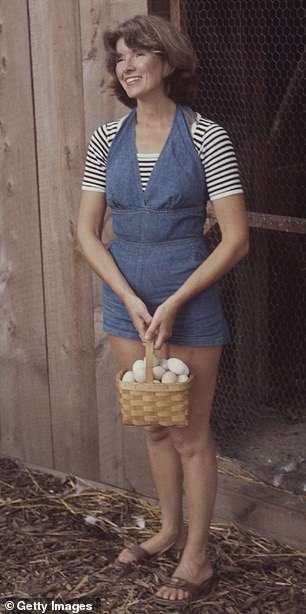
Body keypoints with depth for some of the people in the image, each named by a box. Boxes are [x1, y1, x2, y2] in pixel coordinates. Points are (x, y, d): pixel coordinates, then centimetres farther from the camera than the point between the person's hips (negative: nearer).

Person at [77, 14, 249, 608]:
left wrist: (174, 304, -16)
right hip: (125, 297, 5)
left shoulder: (206, 138, -12)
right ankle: (170, 529, 37)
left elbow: (236, 239, -13)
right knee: (154, 426, 18)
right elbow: (87, 232, 3)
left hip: (188, 297, -4)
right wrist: (131, 299, -10)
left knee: (190, 434, 5)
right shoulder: (106, 139, 1)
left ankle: (196, 556, 20)